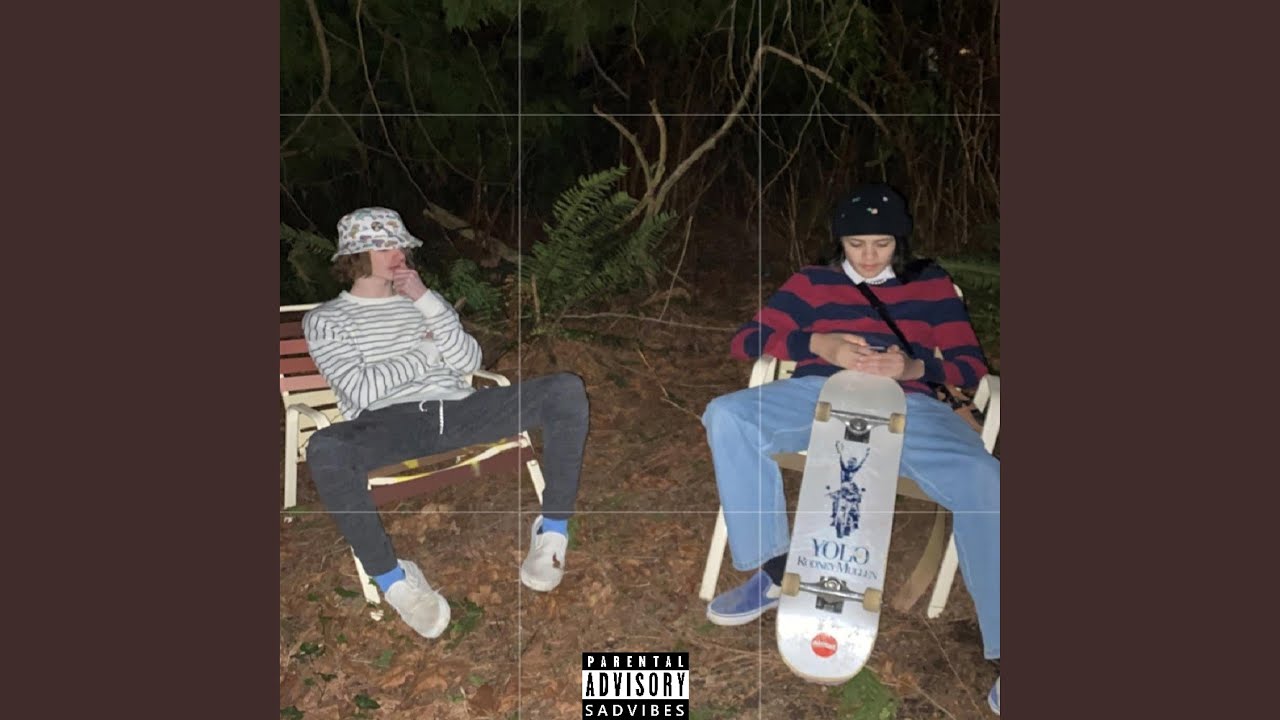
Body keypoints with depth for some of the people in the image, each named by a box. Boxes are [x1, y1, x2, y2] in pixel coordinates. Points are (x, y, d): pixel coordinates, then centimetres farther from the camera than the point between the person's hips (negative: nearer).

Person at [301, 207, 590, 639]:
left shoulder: (423, 302, 23)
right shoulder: (325, 319, 10)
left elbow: (469, 363, 7)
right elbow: (361, 391, -6)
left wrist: (427, 300, -1)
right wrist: (426, 352, 2)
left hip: (455, 410, 4)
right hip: (388, 425, -3)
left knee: (567, 389, -16)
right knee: (325, 450, -40)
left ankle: (553, 532, -11)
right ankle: (392, 579, -22)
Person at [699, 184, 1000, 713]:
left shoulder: (931, 284, 20)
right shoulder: (813, 281, 21)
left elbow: (972, 367, 11)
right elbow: (744, 340, 10)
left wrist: (915, 367, -12)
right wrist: (817, 344, -8)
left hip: (906, 407, -1)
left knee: (983, 482, -31)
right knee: (726, 415, -26)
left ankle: (1004, 647, -19)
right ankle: (772, 569, -16)